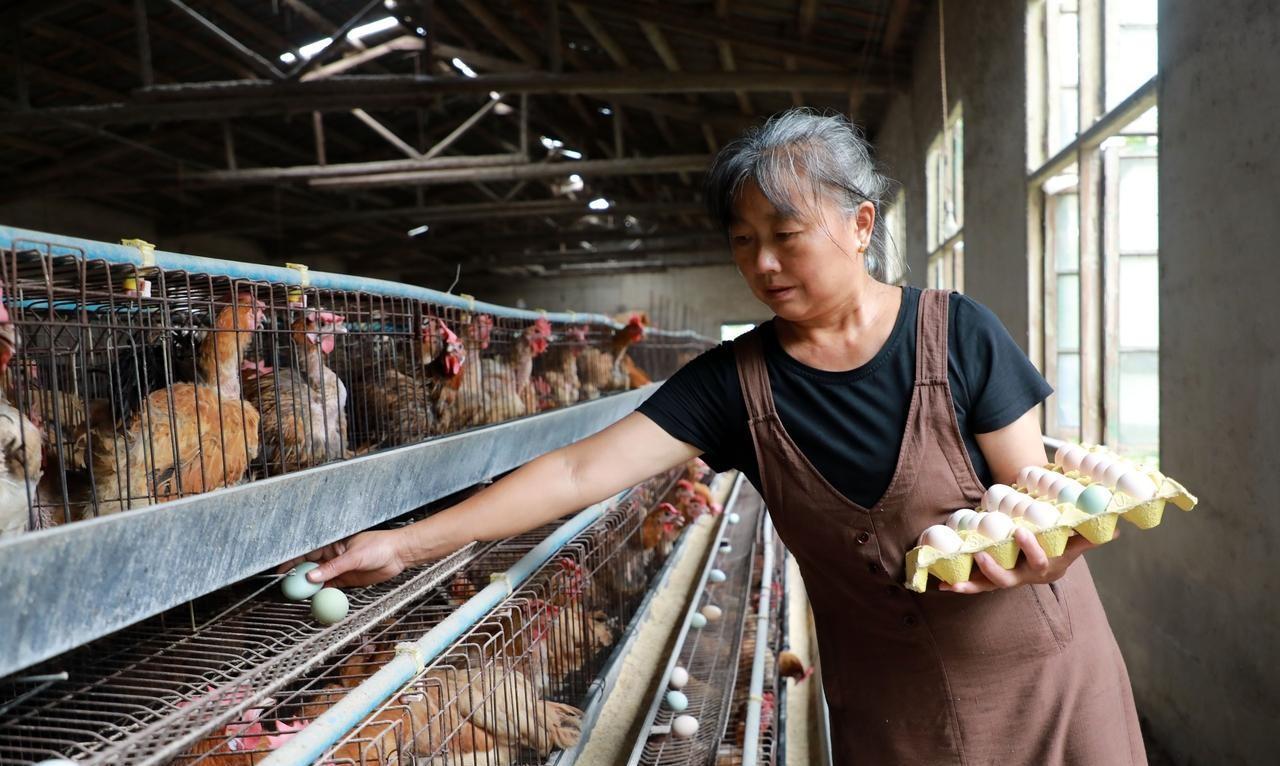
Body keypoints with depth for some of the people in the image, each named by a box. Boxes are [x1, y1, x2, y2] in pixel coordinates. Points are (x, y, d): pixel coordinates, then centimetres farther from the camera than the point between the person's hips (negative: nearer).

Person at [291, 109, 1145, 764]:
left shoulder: (956, 335, -14)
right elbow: (581, 471, -18)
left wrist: (1027, 544, -33)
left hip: (1034, 663, 0)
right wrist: (410, 543, -22)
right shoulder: (736, 380, -12)